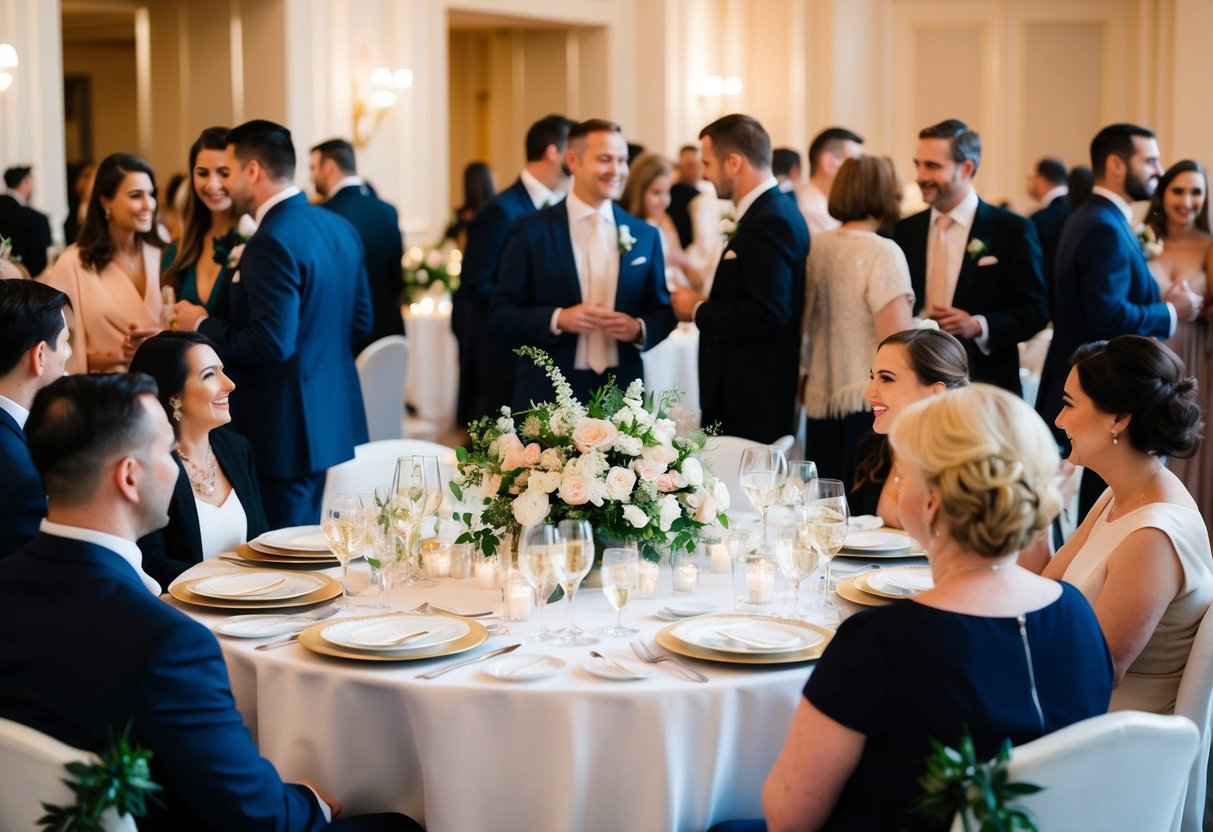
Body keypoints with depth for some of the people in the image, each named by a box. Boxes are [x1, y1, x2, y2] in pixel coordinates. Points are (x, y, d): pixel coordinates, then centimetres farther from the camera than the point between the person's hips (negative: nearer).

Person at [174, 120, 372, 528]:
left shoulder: (272, 241, -19)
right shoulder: (340, 227, 8)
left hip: (287, 429, -9)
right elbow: (360, 321, 13)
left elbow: (272, 343, -24)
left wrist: (202, 325, -11)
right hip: (337, 418, 9)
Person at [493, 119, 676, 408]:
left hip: (620, 392, 3)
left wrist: (639, 328, -9)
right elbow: (503, 313, -2)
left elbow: (663, 311, 12)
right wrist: (558, 319, -18)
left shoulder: (644, 235, 7)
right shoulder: (533, 231, -2)